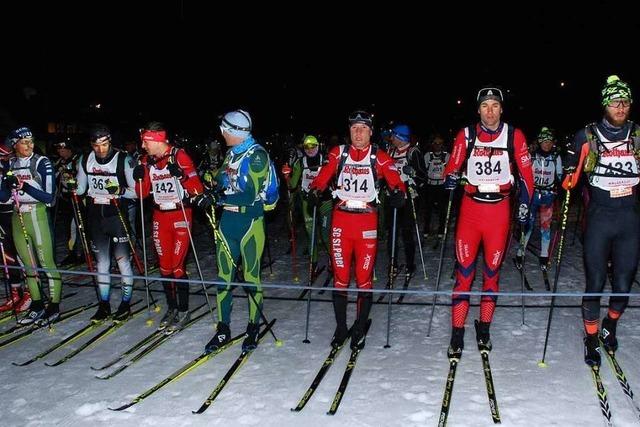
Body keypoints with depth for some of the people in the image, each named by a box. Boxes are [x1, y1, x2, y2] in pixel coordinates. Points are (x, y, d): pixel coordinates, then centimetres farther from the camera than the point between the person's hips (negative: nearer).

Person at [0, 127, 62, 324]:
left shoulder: (42, 162, -9)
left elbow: (49, 197, -14)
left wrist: (25, 186, -23)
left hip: (37, 214, -5)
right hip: (17, 217, 6)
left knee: (46, 262, -3)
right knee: (28, 264, 11)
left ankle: (54, 306, 5)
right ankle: (37, 306, 20)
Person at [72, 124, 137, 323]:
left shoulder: (123, 160, -10)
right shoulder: (86, 160, 5)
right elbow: (81, 188, 14)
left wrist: (121, 191, -25)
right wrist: (72, 186, -7)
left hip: (118, 214, -5)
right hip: (95, 215, 5)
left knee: (123, 260, -1)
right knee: (101, 262, 11)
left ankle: (125, 304, 11)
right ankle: (104, 305, 20)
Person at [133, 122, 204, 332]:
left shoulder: (179, 156, -12)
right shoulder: (146, 161, 5)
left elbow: (197, 189, -15)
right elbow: (142, 194, 11)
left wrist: (180, 175, -29)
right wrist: (140, 178, -7)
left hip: (181, 215, -5)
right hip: (160, 217, 6)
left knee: (177, 266, -6)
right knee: (164, 266, 9)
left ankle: (183, 312, 7)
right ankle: (171, 308, 24)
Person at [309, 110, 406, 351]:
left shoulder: (379, 157, 1)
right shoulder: (338, 154, 6)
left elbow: (395, 180, -5)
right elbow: (323, 178, 3)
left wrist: (398, 193, -26)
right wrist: (315, 191, -16)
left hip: (367, 222, -1)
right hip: (341, 220, 1)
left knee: (364, 277, 2)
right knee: (340, 275, 5)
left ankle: (360, 329, 16)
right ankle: (341, 328, 18)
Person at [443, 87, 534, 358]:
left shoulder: (514, 135, 3)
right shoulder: (466, 134, 3)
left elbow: (526, 172, 5)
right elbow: (453, 165, 5)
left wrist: (525, 204, -3)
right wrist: (451, 178, -17)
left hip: (500, 209, 1)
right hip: (471, 207, -1)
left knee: (492, 270, 8)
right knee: (464, 271, -5)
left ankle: (484, 329, 22)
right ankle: (457, 334, 1)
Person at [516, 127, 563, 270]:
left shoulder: (556, 157, 2)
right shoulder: (531, 155, -1)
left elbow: (559, 177, 9)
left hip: (548, 195, 1)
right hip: (532, 193, -1)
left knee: (546, 224, 3)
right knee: (528, 223, -3)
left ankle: (544, 256, 13)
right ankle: (520, 253, 6)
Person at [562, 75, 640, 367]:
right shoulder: (588, 136, -1)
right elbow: (572, 175, 6)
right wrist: (569, 180, -12)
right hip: (599, 218, -2)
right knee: (595, 284, 1)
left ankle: (610, 325, 36)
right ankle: (591, 340, 19)